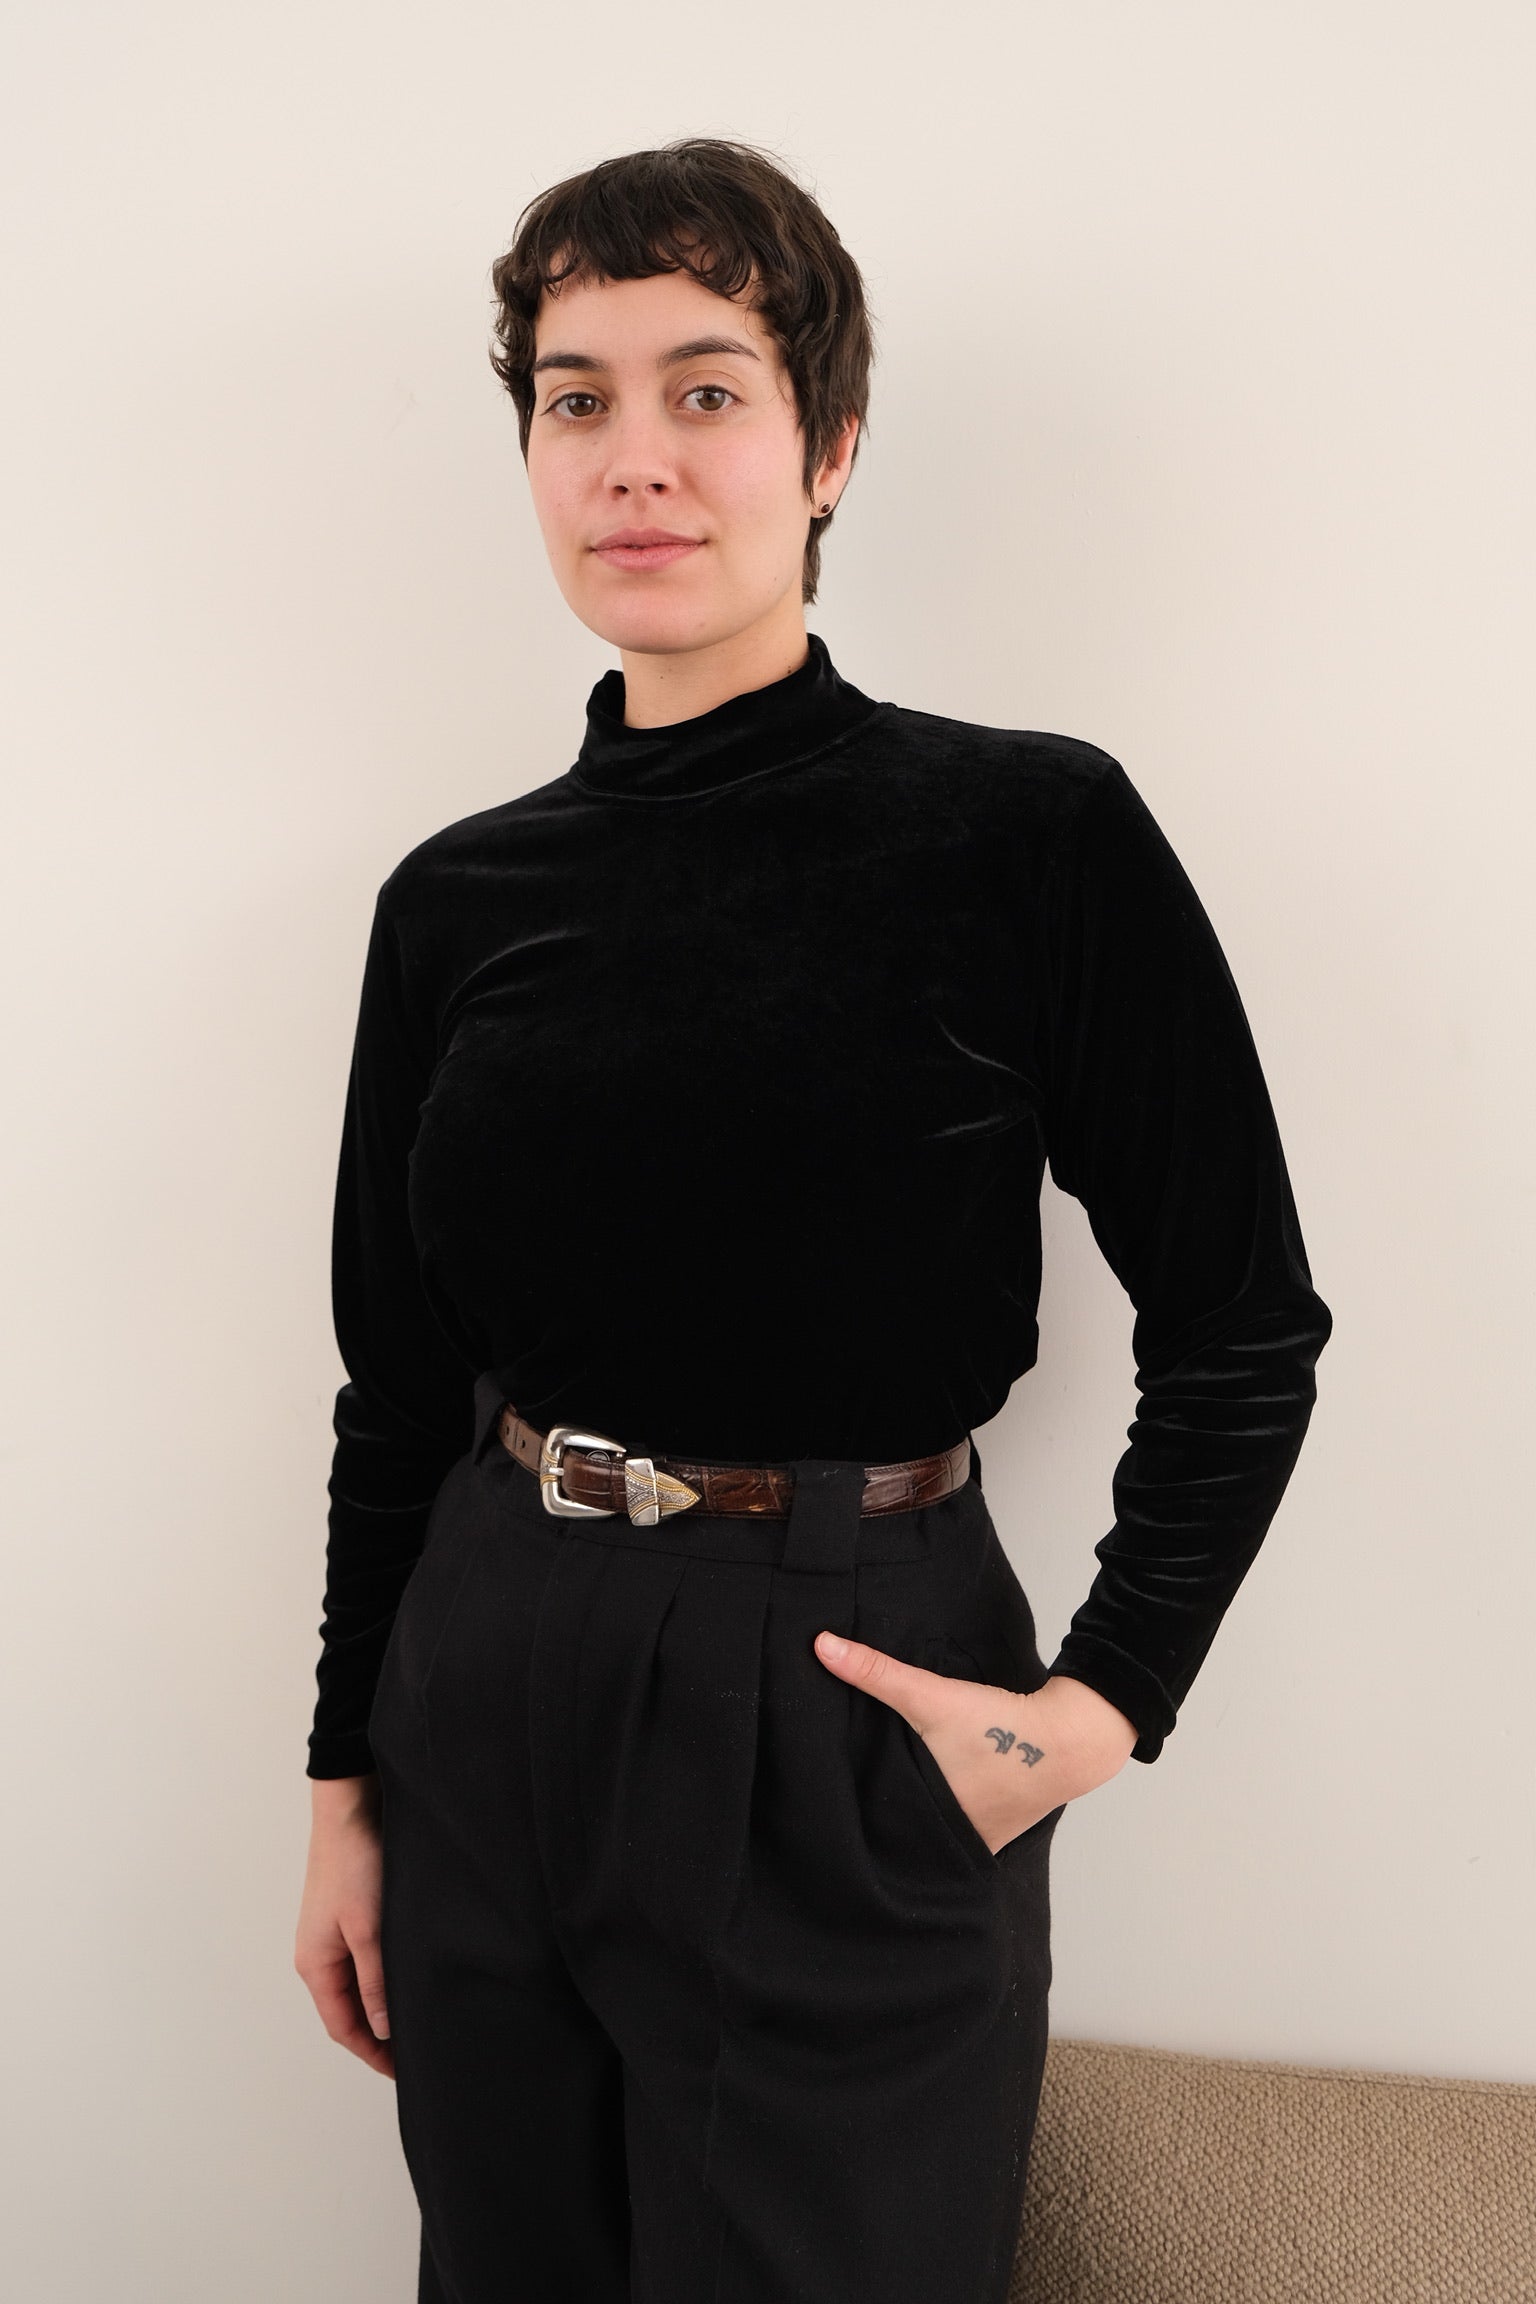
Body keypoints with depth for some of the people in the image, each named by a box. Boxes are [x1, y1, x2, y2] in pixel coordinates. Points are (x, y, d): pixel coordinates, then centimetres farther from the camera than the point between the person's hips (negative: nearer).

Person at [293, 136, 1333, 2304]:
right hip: (489, 1707, 4)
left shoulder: (1032, 832, -11)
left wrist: (1102, 1699, -15)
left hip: (846, 1743, -4)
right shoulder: (458, 898, 1)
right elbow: (398, 1377, 7)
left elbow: (1240, 1326, -5)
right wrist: (344, 1792, 9)